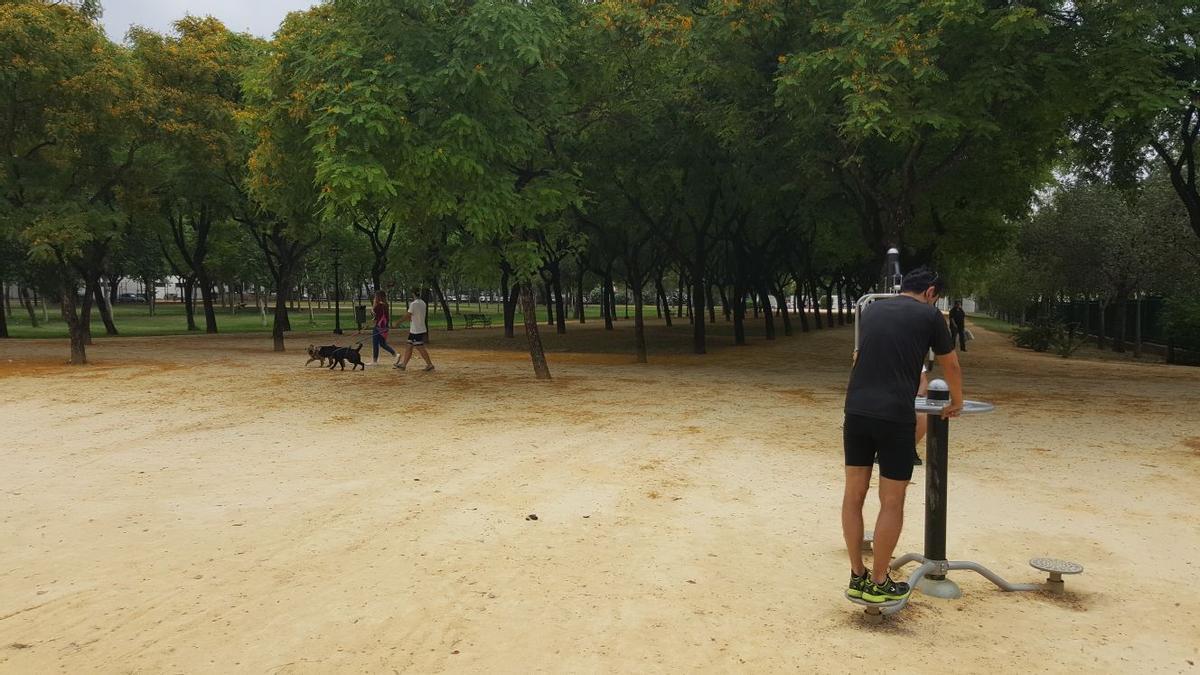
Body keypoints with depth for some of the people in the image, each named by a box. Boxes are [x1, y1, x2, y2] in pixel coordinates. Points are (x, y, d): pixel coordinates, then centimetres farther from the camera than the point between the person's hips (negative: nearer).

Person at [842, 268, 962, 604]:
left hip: (856, 410, 5)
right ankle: (878, 584, 15)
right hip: (895, 416, -5)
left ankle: (857, 577, 20)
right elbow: (951, 366, 16)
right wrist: (956, 403, 35)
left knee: (854, 495, 11)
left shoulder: (871, 310, 17)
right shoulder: (929, 315, 4)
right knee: (892, 502, 6)